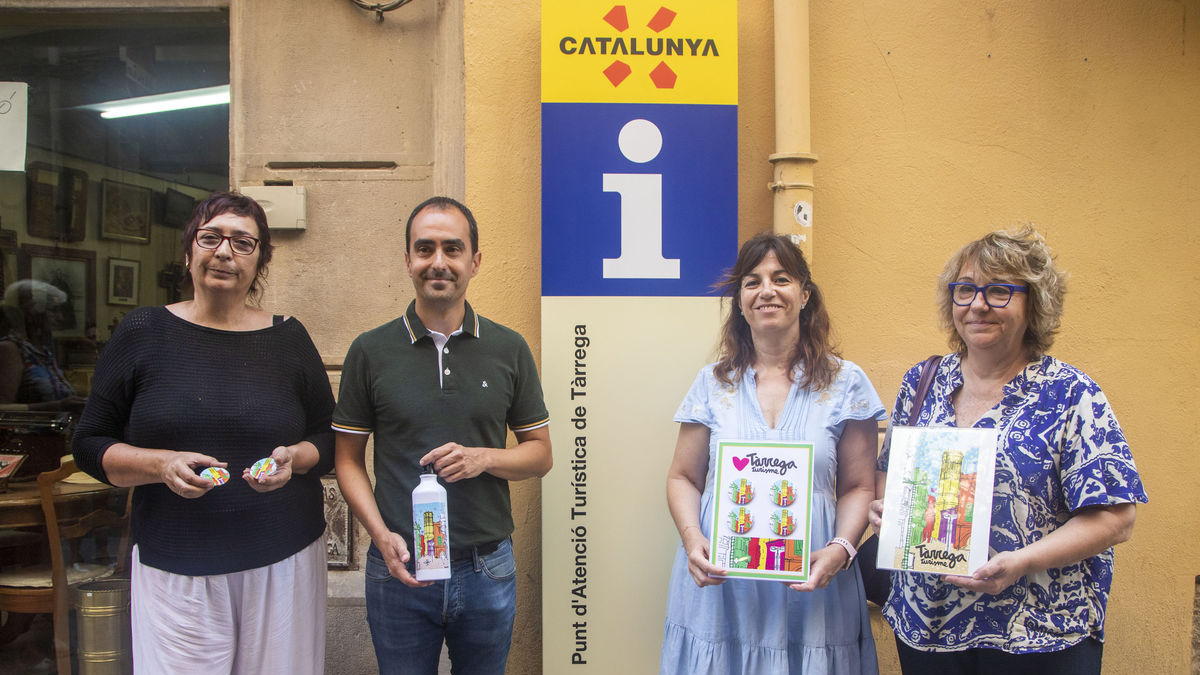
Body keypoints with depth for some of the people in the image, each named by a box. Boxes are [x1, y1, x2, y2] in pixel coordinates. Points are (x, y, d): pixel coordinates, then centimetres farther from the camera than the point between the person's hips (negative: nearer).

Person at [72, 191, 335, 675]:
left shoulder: (288, 338, 4)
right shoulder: (143, 333, 2)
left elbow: (330, 439, 10)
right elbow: (90, 445, 4)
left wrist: (294, 458, -12)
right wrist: (162, 464, -14)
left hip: (284, 563, 1)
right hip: (174, 573, 0)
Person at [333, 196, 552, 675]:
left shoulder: (509, 349, 0)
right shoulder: (370, 351, -1)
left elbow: (540, 454, 5)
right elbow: (348, 459, 2)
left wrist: (483, 458, -14)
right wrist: (382, 535, -12)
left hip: (488, 569, 1)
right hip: (400, 569, -1)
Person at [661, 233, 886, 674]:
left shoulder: (846, 383, 2)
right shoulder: (713, 382, 6)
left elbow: (858, 488, 4)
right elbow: (683, 477, 8)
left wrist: (840, 549, -14)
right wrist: (692, 539, -10)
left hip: (809, 593, -1)